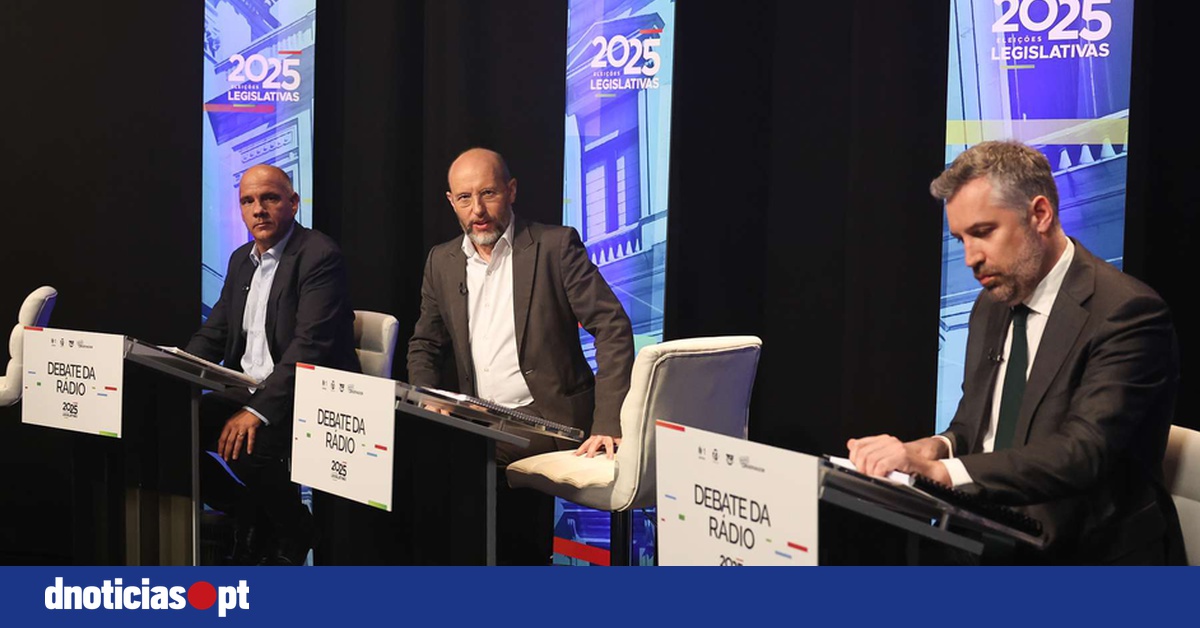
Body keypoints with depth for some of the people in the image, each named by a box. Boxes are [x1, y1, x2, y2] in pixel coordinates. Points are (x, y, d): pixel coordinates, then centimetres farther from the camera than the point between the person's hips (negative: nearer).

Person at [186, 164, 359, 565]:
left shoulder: (319, 256, -12)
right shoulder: (241, 260, 15)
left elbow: (311, 346, -23)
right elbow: (214, 332, 15)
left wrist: (258, 411, -30)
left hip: (305, 397, -8)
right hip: (247, 391, 8)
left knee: (249, 446, -32)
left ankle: (293, 532, 0)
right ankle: (250, 515, 9)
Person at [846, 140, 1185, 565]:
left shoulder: (1127, 313, -15)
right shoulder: (991, 306, 10)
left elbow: (1082, 454, -25)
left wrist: (938, 469, -33)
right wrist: (940, 447, -7)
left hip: (1096, 554, -7)